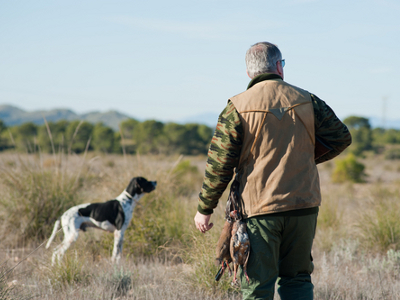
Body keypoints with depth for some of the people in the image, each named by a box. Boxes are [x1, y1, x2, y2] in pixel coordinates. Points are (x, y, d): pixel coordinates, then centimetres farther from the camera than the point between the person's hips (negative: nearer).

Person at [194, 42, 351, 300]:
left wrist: (204, 209, 3)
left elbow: (219, 164, -5)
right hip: (304, 206, 3)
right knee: (297, 279, 15)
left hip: (260, 210, -3)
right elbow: (341, 137, 8)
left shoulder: (238, 108, -5)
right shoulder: (306, 101, 4)